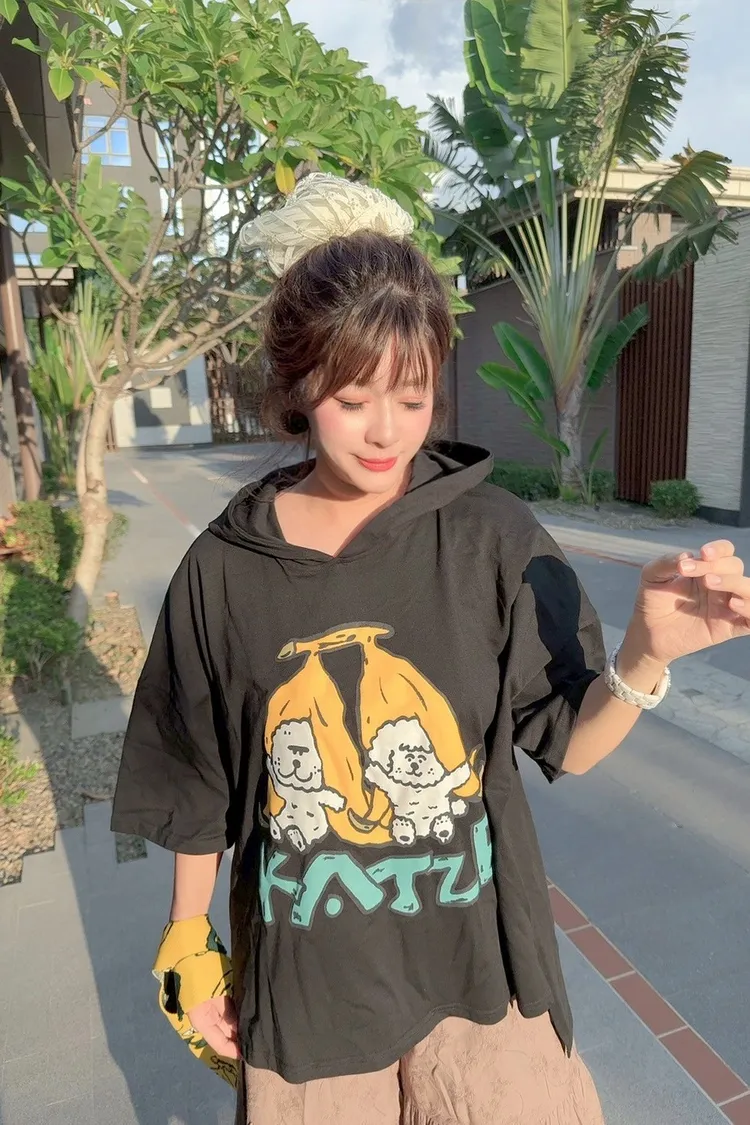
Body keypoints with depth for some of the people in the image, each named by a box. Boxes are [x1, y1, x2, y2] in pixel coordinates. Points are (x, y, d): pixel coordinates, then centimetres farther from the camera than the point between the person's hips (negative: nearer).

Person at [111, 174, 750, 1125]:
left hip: (476, 968, 0)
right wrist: (192, 957, 6)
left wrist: (647, 654, -27)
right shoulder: (225, 570, -11)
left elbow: (567, 745, -9)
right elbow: (201, 795, -1)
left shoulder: (490, 536, -13)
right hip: (304, 978, 1)